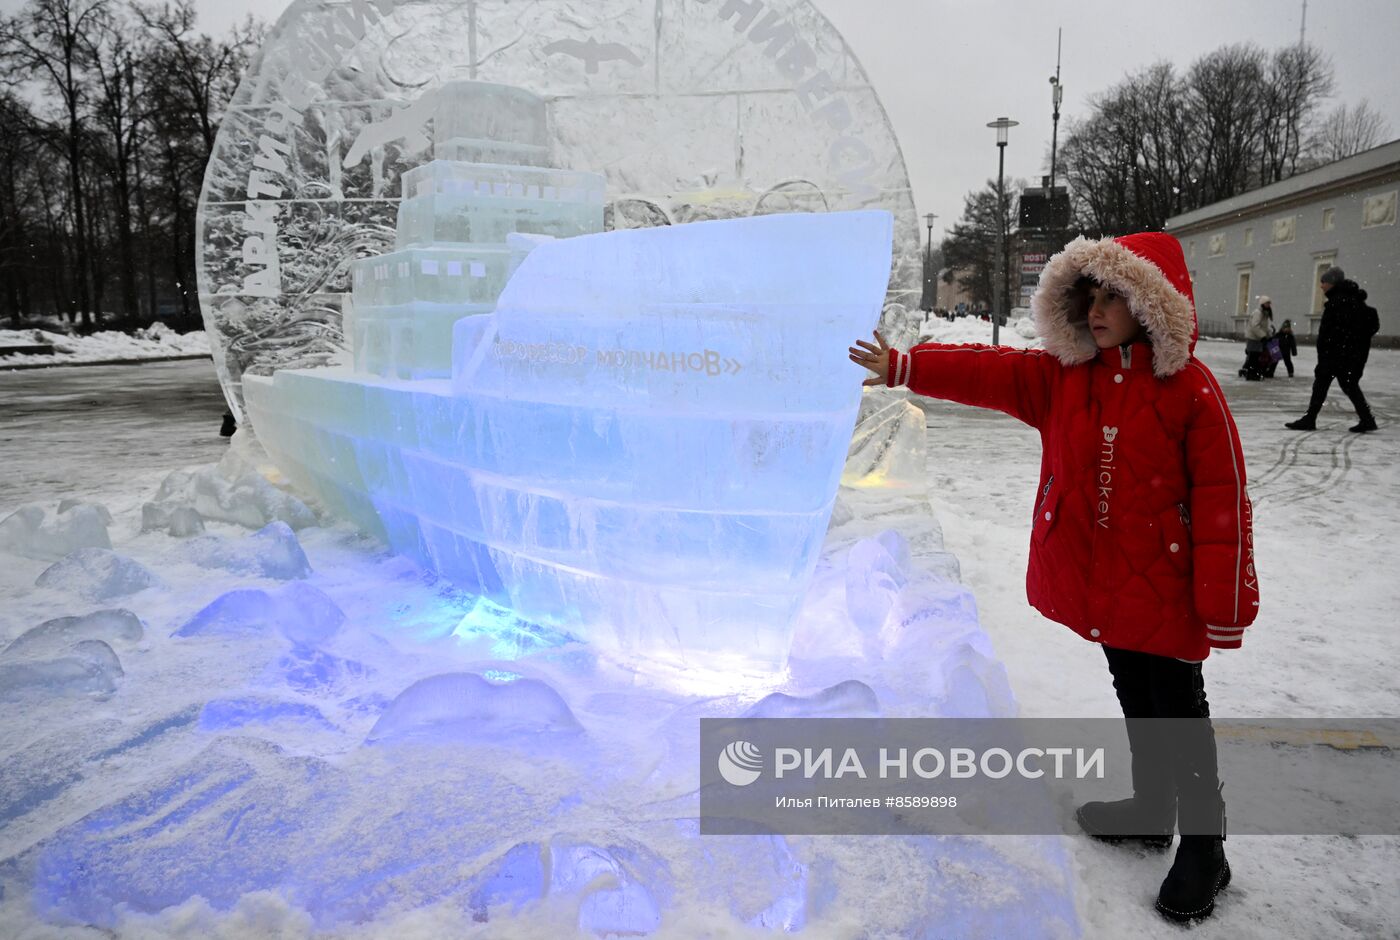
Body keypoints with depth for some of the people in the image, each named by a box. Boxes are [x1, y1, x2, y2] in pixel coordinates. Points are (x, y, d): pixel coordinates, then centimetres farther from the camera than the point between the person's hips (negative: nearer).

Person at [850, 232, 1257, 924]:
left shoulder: (1190, 388, -13)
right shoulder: (1061, 376, 2)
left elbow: (1222, 497, -13)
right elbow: (988, 372, -6)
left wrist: (1226, 601, -12)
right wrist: (902, 368, -18)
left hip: (1162, 584, -5)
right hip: (1098, 582, 5)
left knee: (1179, 709, 5)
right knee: (1134, 697, 20)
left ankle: (1203, 850, 21)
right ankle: (1150, 809, 39)